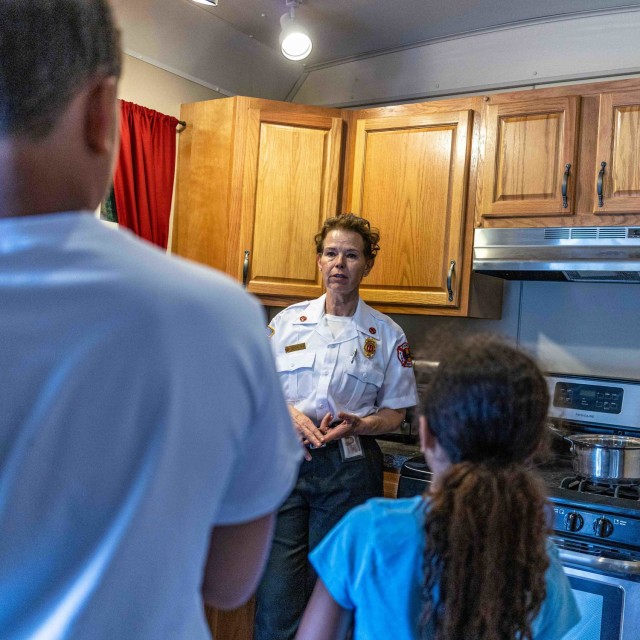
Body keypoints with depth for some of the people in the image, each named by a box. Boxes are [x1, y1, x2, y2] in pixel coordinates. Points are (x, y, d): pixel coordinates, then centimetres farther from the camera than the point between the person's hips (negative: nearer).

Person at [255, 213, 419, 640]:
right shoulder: (288, 321, 5)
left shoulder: (386, 334, 3)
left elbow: (394, 413, 6)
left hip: (348, 471, 0)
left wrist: (357, 424, -14)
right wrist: (290, 413, -12)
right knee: (277, 595, -2)